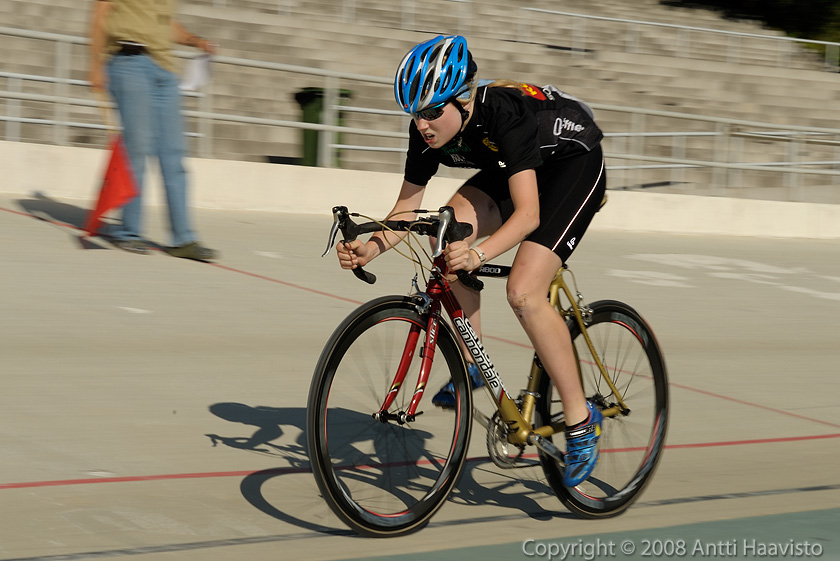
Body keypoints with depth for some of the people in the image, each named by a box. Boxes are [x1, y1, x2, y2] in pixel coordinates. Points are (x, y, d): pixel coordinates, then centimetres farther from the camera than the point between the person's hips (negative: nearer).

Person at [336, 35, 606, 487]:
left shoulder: (503, 115, -37)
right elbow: (407, 208, -9)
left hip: (575, 166, -7)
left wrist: (479, 253, -59)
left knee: (523, 291, -24)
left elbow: (528, 213, -43)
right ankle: (470, 363, -4)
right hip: (508, 168, 7)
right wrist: (371, 248, -28)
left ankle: (580, 417, -12)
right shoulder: (428, 131, -17)